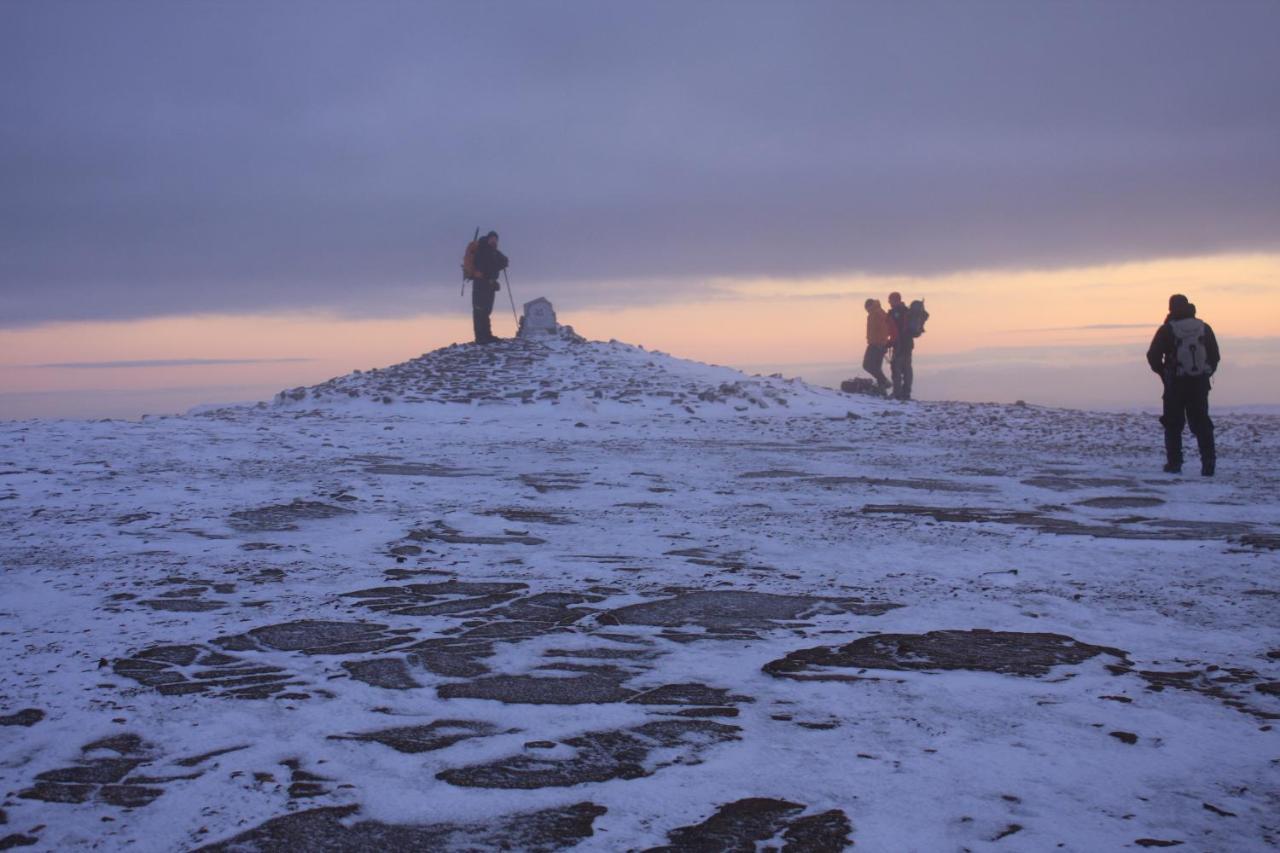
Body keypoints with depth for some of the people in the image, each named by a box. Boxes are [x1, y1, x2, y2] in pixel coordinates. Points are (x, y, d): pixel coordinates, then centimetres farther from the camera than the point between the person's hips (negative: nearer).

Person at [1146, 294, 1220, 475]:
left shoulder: (1167, 329, -6)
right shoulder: (1204, 328, 5)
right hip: (1200, 383, 3)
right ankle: (1209, 460, -4)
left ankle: (1174, 463, 3)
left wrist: (1163, 372, 10)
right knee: (1202, 423, 7)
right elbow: (1215, 356, 7)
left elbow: (1153, 356, -5)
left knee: (1173, 425, 6)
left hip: (1175, 385, -3)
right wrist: (1206, 373, 15)